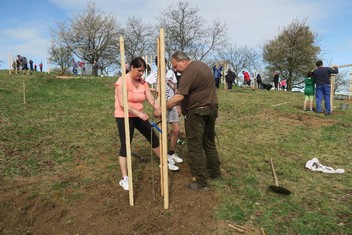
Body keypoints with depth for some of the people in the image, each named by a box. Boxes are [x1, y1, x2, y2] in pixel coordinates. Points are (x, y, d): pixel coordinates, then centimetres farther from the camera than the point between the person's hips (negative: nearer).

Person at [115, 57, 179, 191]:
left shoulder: (142, 82, 2)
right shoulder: (123, 81, -17)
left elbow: (151, 99, -7)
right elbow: (122, 103, -26)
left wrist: (157, 107, -29)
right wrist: (139, 113, -36)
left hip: (138, 116, 7)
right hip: (124, 117, -6)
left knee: (154, 138, 12)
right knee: (125, 145, -6)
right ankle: (124, 178, 4)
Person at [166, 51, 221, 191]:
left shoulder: (189, 72, -16)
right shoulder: (202, 65, 15)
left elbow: (179, 97, -26)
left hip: (197, 112, -10)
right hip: (211, 109, 10)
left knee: (195, 147, -1)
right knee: (209, 142, 20)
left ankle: (201, 182, 5)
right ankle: (215, 172, 32)